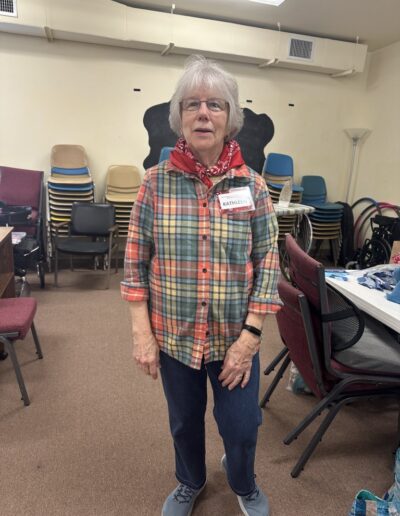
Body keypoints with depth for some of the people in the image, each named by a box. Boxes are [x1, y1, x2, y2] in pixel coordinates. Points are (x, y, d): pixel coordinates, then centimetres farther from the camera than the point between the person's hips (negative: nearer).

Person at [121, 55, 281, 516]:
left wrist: (250, 336, -11)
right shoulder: (156, 182, -8)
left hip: (235, 337, 0)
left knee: (241, 428, 15)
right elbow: (135, 260, -4)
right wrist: (142, 332, -7)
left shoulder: (253, 186, -7)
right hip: (174, 335, 1)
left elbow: (268, 265, -6)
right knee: (184, 422, 22)